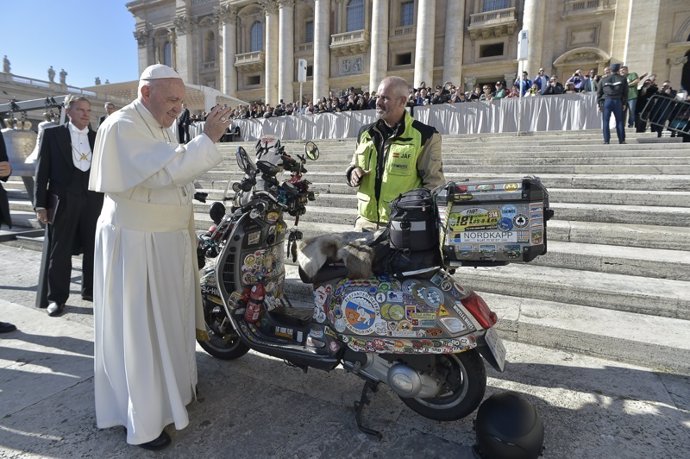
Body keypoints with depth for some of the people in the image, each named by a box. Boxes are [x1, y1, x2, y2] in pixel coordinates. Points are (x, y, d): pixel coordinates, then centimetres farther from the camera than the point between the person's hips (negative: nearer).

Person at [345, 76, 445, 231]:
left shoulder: (424, 136, -6)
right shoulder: (365, 133, 10)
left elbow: (433, 184, -5)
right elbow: (354, 166, 23)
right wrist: (354, 173, -1)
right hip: (366, 222, 5)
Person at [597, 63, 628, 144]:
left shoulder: (604, 79, 10)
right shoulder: (622, 79, 8)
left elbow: (599, 93, 7)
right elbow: (625, 93, 6)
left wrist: (599, 104, 10)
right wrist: (624, 103, 9)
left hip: (606, 101, 0)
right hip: (618, 101, 0)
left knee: (606, 121, 0)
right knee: (619, 121, 4)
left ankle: (606, 140, -5)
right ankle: (621, 140, 4)